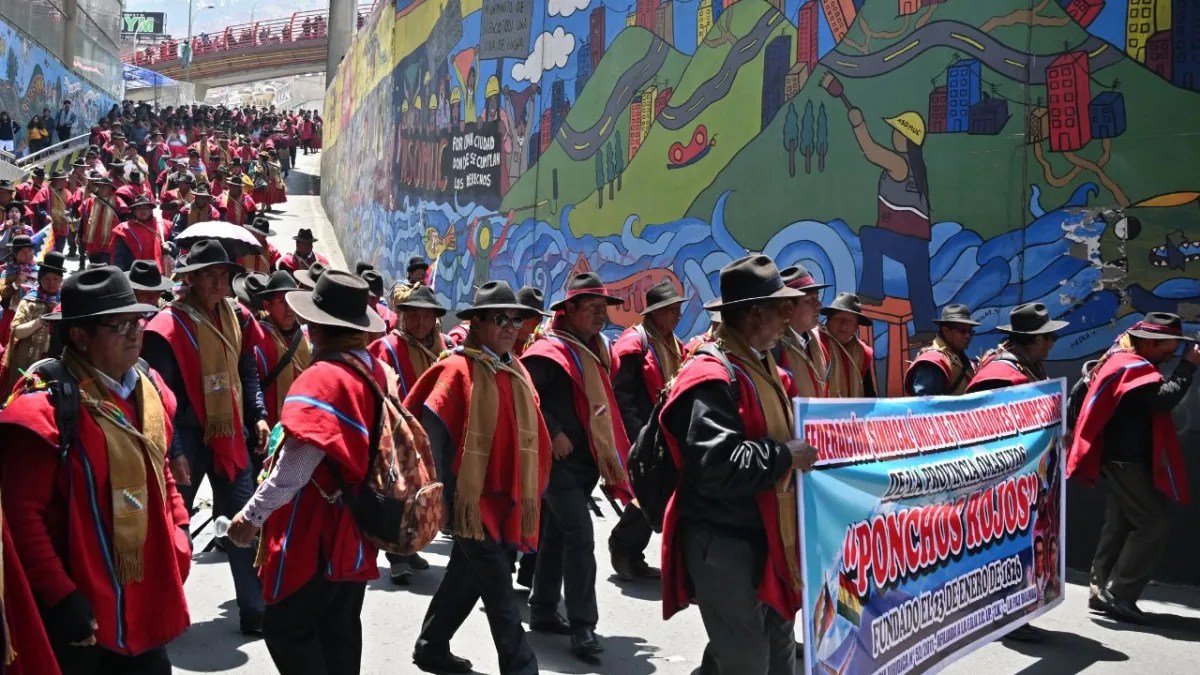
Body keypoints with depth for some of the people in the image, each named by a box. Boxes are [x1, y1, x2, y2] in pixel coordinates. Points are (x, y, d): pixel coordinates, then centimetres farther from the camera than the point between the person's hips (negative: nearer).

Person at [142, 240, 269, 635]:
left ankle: (255, 611, 16)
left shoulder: (233, 315, 6)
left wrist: (258, 416, 5)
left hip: (229, 435, 6)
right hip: (188, 439, -5)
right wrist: (172, 451, -17)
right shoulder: (168, 327, -14)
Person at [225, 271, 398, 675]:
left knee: (287, 629, 2)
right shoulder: (378, 371, 2)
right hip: (356, 530, 8)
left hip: (317, 533, -8)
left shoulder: (320, 380, -22)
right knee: (341, 631, 16)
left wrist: (252, 516, -11)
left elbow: (293, 470, -24)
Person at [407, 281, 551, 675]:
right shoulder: (459, 369, -11)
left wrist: (532, 490, 15)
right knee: (498, 590, -5)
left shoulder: (516, 373, 11)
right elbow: (432, 431, -15)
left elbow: (530, 435, 17)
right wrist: (444, 491, -16)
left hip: (507, 497, 8)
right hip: (473, 497, -8)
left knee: (466, 577, 18)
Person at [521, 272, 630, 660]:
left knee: (557, 534, 15)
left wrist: (607, 453, 16)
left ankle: (543, 611, 26)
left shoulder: (598, 349, 12)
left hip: (586, 459, 9)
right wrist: (552, 432, -22)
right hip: (560, 458, -8)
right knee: (579, 538, -12)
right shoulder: (551, 350, -15)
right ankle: (583, 626, -8)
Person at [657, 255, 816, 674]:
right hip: (724, 542, -10)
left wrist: (802, 444, 8)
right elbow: (718, 466, -31)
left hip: (763, 534, 10)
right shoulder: (712, 377, -21)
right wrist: (787, 455, -20)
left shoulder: (759, 364, 12)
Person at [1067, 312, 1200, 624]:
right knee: (1155, 524, -10)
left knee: (1121, 524, 14)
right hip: (1127, 460, -11)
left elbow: (1154, 401, 18)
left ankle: (1102, 589, 18)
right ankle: (1119, 596, -9)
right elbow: (1165, 399, -27)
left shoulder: (1122, 360, 16)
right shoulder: (1132, 366, -16)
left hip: (1124, 459, 11)